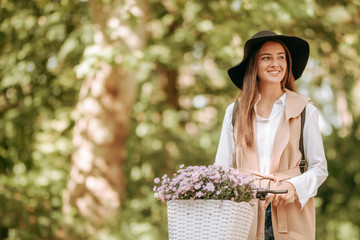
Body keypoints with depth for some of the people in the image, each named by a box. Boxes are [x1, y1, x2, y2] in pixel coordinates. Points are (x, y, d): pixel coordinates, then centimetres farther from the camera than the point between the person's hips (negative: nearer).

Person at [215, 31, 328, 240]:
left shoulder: (305, 111, 7)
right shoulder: (235, 112, 11)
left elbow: (319, 168, 6)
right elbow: (222, 168, 11)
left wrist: (293, 186, -11)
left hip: (290, 213, -1)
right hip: (246, 210, 1)